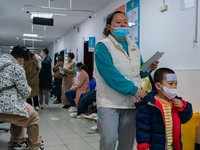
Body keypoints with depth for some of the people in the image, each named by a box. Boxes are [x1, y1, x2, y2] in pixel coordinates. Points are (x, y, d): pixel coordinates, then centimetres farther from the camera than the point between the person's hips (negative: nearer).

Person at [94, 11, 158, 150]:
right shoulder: (103, 46, -4)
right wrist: (132, 89, -21)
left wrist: (149, 68, 0)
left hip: (131, 102, 6)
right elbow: (110, 73, -17)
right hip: (109, 103, -5)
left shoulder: (134, 47, 16)